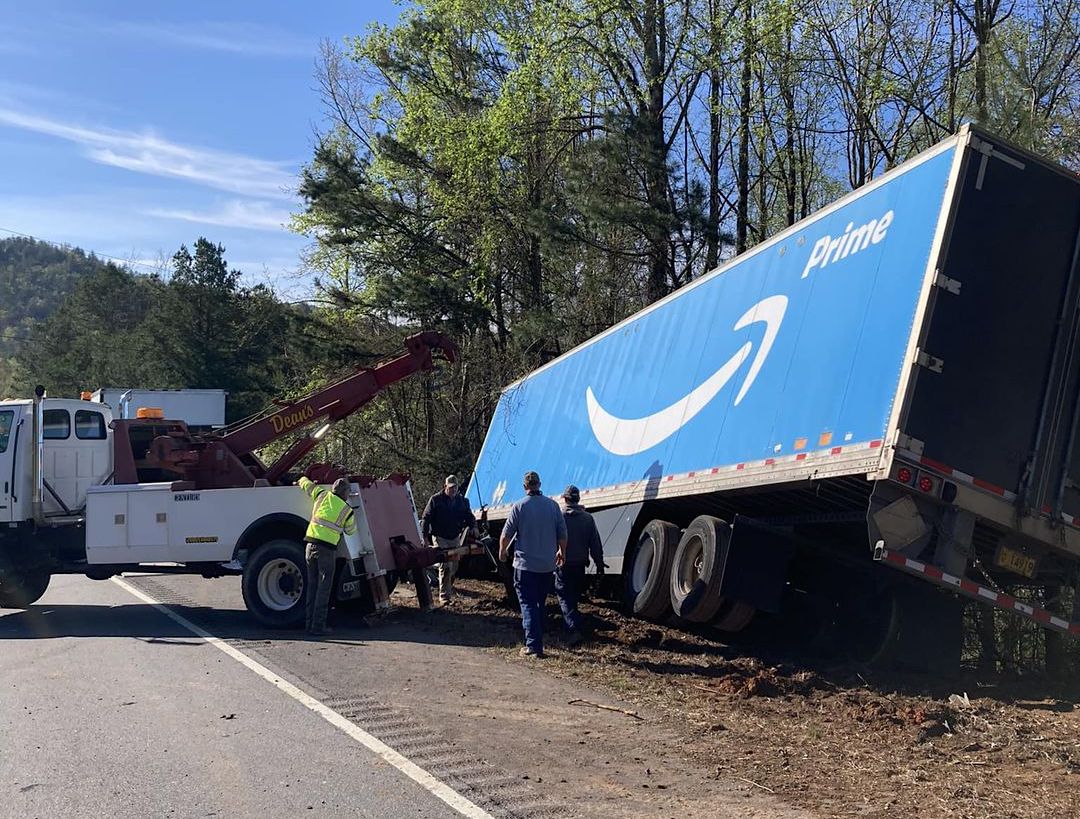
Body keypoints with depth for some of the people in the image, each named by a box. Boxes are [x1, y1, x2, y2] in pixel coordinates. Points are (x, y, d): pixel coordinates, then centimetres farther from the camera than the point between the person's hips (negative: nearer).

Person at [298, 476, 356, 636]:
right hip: (327, 550, -5)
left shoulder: (324, 495, 10)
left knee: (312, 586, 13)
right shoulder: (347, 511, 2)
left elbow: (306, 484, 27)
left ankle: (310, 624, 15)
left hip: (310, 546, 5)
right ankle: (318, 627, -3)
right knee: (323, 588, -1)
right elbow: (351, 530, 18)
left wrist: (302, 480, 50)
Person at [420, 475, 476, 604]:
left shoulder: (462, 500, 6)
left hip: (455, 538, 5)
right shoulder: (435, 500, -6)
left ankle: (448, 586, 39)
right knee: (445, 566, -15)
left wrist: (473, 526, -2)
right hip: (440, 538, -5)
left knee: (454, 566, 14)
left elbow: (469, 517, 16)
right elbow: (426, 518, -5)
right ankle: (444, 596, -12)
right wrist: (425, 536, -10)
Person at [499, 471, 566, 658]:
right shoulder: (553, 505, 1)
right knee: (540, 604, 17)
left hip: (525, 564, -4)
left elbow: (506, 534, -5)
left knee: (528, 605, -2)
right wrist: (562, 551, 23)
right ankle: (539, 640, 23)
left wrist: (503, 550, 14)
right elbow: (562, 533, 5)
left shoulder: (519, 506, -9)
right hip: (547, 565, 4)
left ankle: (533, 645, -11)